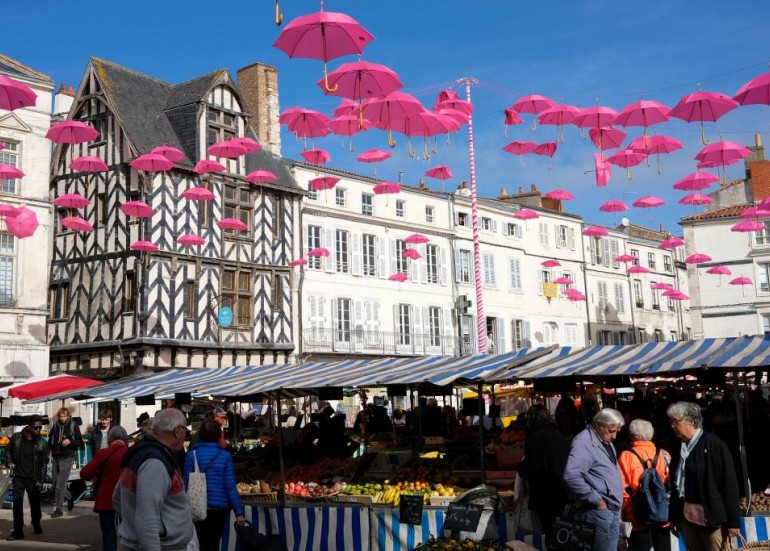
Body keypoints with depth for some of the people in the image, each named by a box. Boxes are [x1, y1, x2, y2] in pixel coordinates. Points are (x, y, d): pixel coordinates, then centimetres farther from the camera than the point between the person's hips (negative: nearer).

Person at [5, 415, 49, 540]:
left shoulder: (42, 443, -7)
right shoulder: (16, 437, -4)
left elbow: (44, 463, -4)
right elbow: (8, 450, 12)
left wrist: (40, 480, -7)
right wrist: (9, 462, -6)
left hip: (33, 478, -1)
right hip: (18, 477, 1)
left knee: (35, 503, 9)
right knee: (17, 503, -4)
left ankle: (36, 525, 31)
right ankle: (18, 531, 1)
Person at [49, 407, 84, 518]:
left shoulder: (73, 426, -3)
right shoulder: (55, 426, 8)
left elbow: (80, 443, -2)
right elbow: (50, 440, 23)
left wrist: (70, 442, -19)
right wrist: (51, 451, 8)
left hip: (67, 458, -5)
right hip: (56, 458, 5)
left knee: (60, 485, -8)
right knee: (56, 483, 9)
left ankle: (58, 509, -1)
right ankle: (69, 497, 33)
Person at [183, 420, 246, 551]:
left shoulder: (192, 455, -6)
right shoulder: (225, 456, -7)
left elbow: (187, 484, -5)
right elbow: (230, 486, -9)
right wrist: (239, 512, -4)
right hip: (220, 507, 0)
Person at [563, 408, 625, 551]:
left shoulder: (605, 442, 15)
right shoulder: (584, 442, -15)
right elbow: (571, 475, -28)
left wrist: (617, 506, 13)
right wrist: (596, 500, -21)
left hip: (613, 512, 9)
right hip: (598, 512, -9)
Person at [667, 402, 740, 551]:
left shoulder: (713, 443, -8)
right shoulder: (681, 448, 11)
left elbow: (729, 482, -11)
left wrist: (733, 521, -13)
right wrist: (675, 517, 11)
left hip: (712, 519, -6)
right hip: (687, 517, 6)